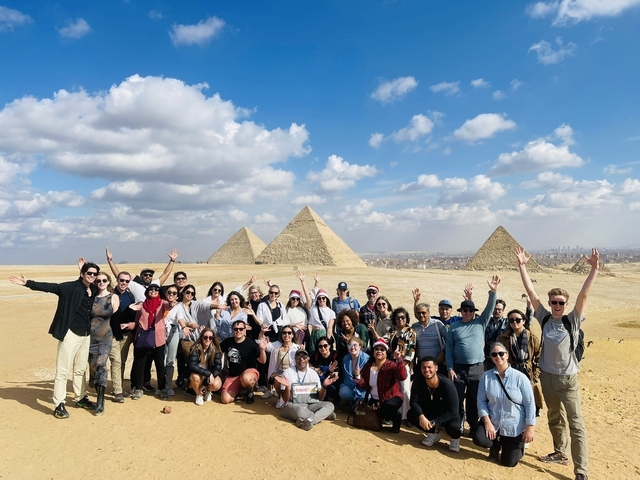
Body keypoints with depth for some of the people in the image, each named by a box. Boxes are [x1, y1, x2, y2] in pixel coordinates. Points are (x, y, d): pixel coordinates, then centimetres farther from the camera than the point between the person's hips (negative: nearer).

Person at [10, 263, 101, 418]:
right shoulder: (70, 287, -9)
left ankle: (81, 398, 31)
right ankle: (59, 405, 10)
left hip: (86, 334, 6)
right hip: (70, 333, -6)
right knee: (63, 370, 0)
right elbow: (49, 287, -17)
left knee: (81, 369, 18)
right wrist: (28, 283, -27)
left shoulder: (93, 291, 6)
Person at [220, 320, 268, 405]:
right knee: (225, 400, -16)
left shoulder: (251, 343, -11)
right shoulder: (227, 342, 2)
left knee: (246, 379, -41)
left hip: (249, 371, -4)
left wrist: (262, 349, -30)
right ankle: (238, 390, 19)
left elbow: (262, 361, -10)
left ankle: (250, 392, -4)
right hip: (233, 375, 4)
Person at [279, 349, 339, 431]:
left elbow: (320, 398, 7)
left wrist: (324, 386, -12)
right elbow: (286, 400, -9)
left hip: (311, 405, 4)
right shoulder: (288, 373, -5)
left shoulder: (313, 373, 8)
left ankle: (308, 420, -33)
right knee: (300, 410, -38)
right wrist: (287, 387, -29)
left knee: (330, 405, -19)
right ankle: (323, 414, -15)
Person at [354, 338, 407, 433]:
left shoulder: (392, 365, -13)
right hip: (374, 399, 6)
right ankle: (379, 417, 22)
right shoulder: (368, 365, 1)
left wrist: (399, 360, -41)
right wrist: (358, 376, -20)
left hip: (391, 397, -6)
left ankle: (396, 418, 1)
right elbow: (363, 385, -1)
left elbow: (402, 377, -32)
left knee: (384, 410, -33)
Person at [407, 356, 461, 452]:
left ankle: (455, 438, 4)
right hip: (429, 413, 4)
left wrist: (433, 422, -32)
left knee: (453, 426, -36)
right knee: (411, 414, -21)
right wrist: (421, 417, -36)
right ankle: (433, 433, 6)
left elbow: (453, 412, -27)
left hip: (448, 415, -4)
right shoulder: (418, 380, -20)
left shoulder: (447, 385, -30)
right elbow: (414, 401, -17)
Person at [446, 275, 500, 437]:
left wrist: (493, 292, -23)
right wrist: (450, 368, -6)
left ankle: (474, 428, 25)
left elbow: (489, 308, -9)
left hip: (477, 368, 0)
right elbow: (448, 349, 0)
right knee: (457, 399, 7)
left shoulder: (480, 323, 4)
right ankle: (458, 426, 23)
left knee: (475, 400, 10)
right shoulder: (454, 326, 1)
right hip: (458, 368, 0)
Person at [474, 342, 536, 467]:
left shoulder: (520, 377, -14)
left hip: (515, 427, -1)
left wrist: (529, 428, -10)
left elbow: (530, 404, -10)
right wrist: (487, 422, -15)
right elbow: (481, 401, -5)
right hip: (493, 422, 2)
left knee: (509, 462, 5)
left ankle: (518, 445, 41)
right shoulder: (486, 376, -8)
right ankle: (496, 444, 14)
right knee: (479, 439, -24)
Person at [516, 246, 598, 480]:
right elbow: (531, 292, -6)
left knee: (576, 424, -1)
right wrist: (522, 266, -9)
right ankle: (560, 452, 39)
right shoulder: (545, 318, -2)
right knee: (554, 418, 20)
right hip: (547, 376, 4)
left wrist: (594, 268, -30)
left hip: (568, 378, -4)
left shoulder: (572, 320, -10)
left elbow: (584, 294, -21)